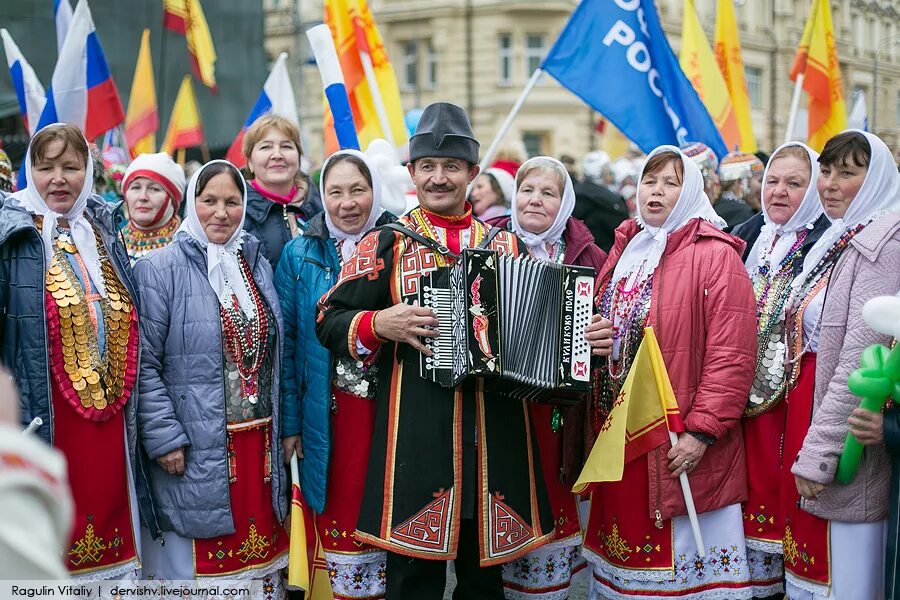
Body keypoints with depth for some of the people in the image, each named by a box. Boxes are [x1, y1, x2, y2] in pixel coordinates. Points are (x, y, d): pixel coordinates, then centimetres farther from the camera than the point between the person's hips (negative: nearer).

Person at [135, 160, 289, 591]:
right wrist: (165, 439, -16)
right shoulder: (160, 269, -6)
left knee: (258, 555, 12)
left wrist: (282, 431, 15)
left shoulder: (257, 265, 13)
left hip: (258, 447, 6)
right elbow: (144, 365, -11)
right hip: (194, 455, -5)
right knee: (191, 564, 2)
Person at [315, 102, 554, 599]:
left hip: (495, 432, 3)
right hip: (417, 433, -3)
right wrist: (379, 324, -15)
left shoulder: (506, 246, 13)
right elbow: (330, 321, 2)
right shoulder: (386, 243, 4)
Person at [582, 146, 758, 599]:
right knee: (624, 540, 12)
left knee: (679, 552, 1)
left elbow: (732, 356, -15)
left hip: (677, 444, -6)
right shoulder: (624, 250, 14)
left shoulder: (715, 256, -9)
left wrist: (701, 431, -18)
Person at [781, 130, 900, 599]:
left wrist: (818, 453, -20)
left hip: (844, 432, -9)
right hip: (804, 409, 9)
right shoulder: (837, 240, 14)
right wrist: (803, 444, 14)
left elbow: (862, 359, -21)